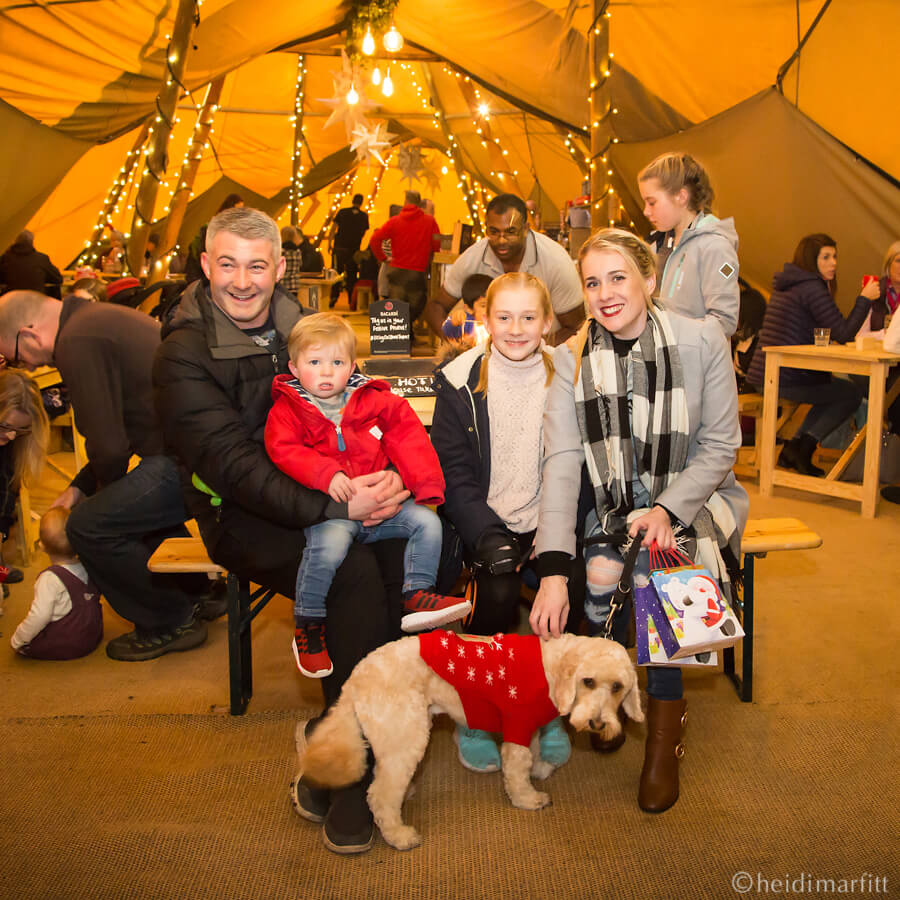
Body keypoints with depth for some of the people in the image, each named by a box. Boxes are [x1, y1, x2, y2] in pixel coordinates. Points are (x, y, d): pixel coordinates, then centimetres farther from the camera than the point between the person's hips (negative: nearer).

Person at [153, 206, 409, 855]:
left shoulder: (299, 326, 10)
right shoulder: (185, 354, -9)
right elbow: (231, 464, -19)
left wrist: (386, 477, -12)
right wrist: (333, 507, -30)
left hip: (326, 493, 6)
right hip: (241, 516, -5)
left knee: (413, 543, -24)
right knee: (353, 572, -32)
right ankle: (350, 776, -16)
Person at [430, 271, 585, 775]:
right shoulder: (461, 382, -1)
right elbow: (453, 473, -3)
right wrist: (489, 536, -16)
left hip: (548, 523, 2)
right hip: (485, 523, -1)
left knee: (571, 587, -25)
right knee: (499, 592, -28)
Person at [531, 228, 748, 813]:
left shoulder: (702, 340, -8)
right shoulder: (573, 358, -6)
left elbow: (720, 445, -3)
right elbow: (562, 462, -16)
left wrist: (668, 510, -20)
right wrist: (554, 570, -27)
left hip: (692, 499, -1)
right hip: (613, 505, 1)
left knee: (653, 567, -29)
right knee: (600, 575, -27)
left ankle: (665, 727, -7)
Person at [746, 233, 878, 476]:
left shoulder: (782, 286, 18)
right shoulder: (812, 288, -12)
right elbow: (844, 334, -13)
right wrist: (865, 299, -4)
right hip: (785, 379, -9)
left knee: (832, 391, 27)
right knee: (853, 392, 7)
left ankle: (794, 448, 17)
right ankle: (803, 447, 2)